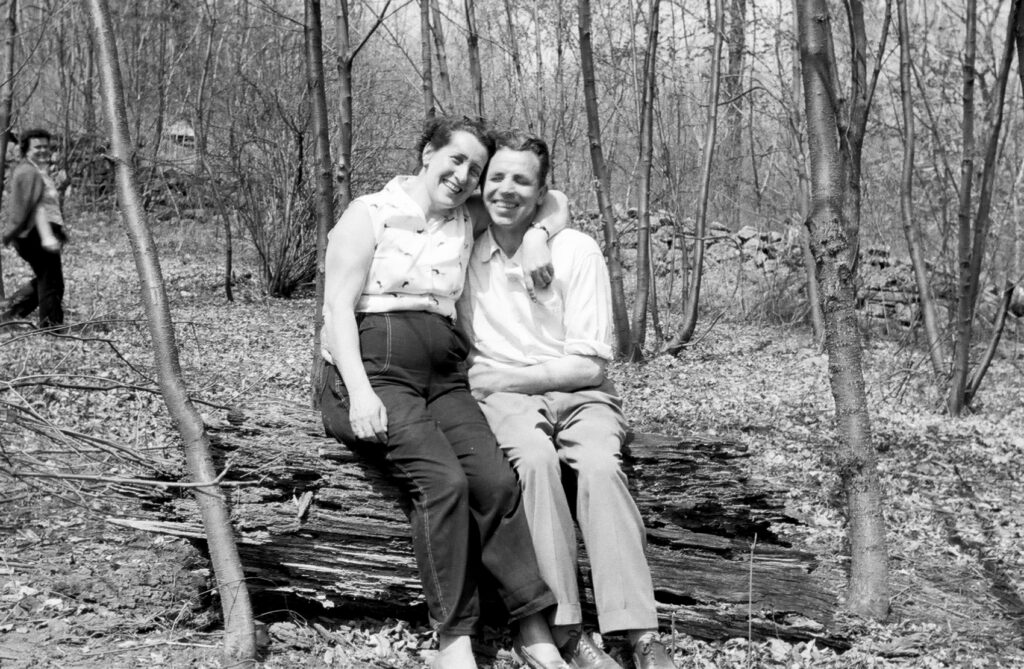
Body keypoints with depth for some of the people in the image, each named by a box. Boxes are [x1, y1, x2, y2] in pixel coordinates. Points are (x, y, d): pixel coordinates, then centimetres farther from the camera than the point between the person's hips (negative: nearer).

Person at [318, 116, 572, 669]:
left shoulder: (467, 223, 17)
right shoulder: (370, 214, 4)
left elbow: (554, 204, 29)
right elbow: (339, 306, -5)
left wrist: (537, 232, 5)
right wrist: (361, 393, -18)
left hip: (443, 377, 5)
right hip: (375, 373, -4)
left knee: (496, 480, -21)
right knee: (443, 480, -28)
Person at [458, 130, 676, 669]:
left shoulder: (576, 251, -2)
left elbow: (589, 363, -5)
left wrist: (502, 377, -11)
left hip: (577, 392, 0)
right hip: (501, 397, 1)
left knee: (599, 465, -33)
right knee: (536, 459, -34)